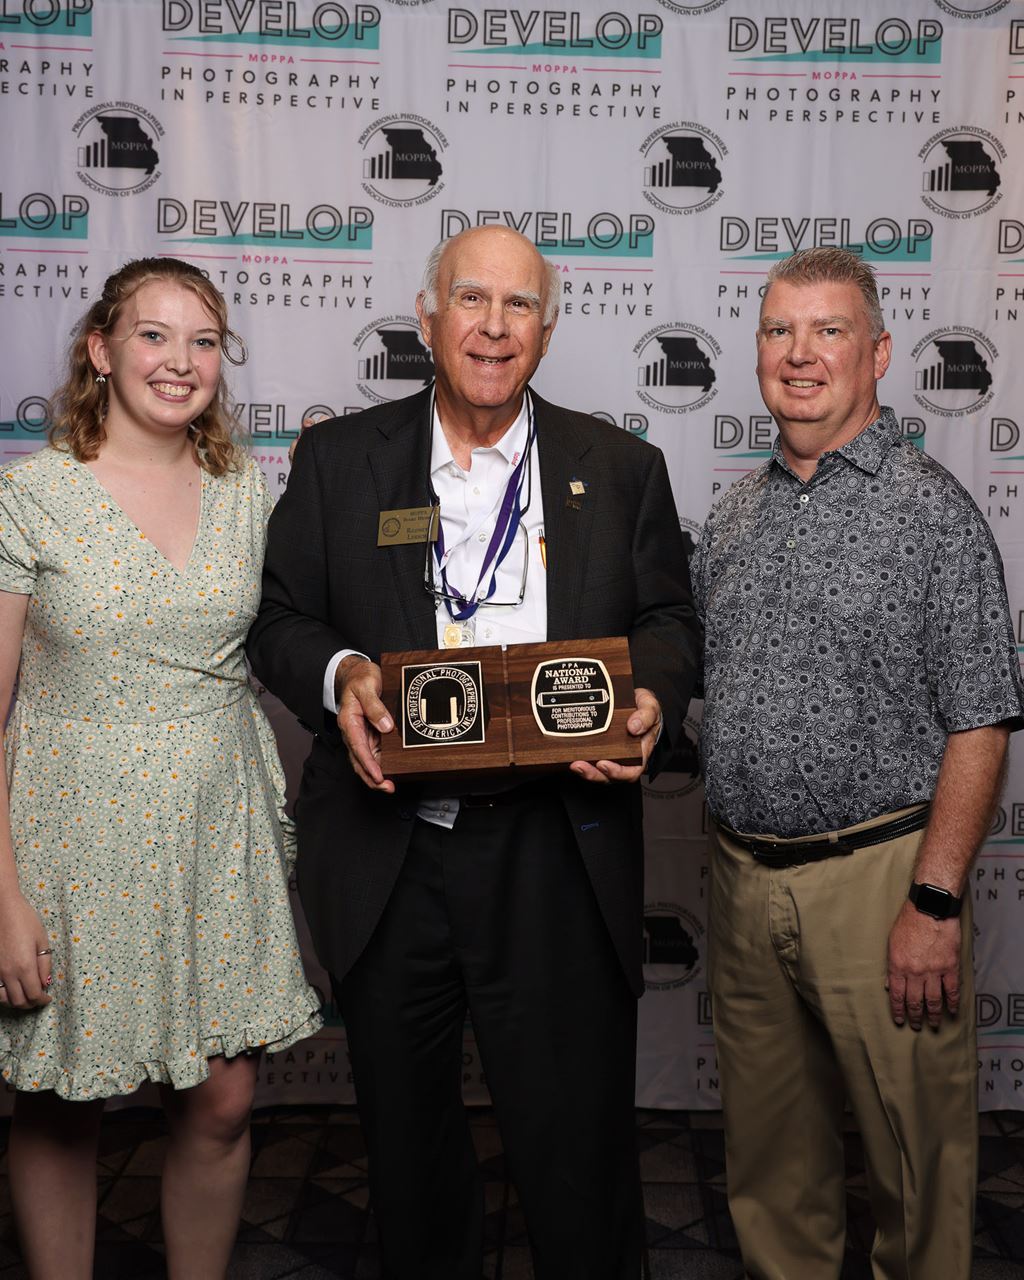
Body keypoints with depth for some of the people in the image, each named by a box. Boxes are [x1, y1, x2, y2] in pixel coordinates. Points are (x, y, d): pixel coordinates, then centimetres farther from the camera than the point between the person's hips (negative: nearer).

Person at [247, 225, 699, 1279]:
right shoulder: (338, 459, 6)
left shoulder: (623, 469, 7)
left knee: (577, 1142, 7)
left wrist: (649, 699, -12)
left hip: (558, 863, 0)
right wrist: (339, 675, -14)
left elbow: (668, 621, 10)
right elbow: (279, 619, 7)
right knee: (406, 1136, 19)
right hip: (388, 860, 1)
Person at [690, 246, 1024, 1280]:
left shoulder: (931, 510, -7)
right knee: (767, 1153, 18)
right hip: (744, 876, 5)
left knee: (916, 1153, 9)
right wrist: (732, 858, 7)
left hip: (879, 875, -5)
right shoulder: (733, 514, 10)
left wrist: (936, 903, -16)